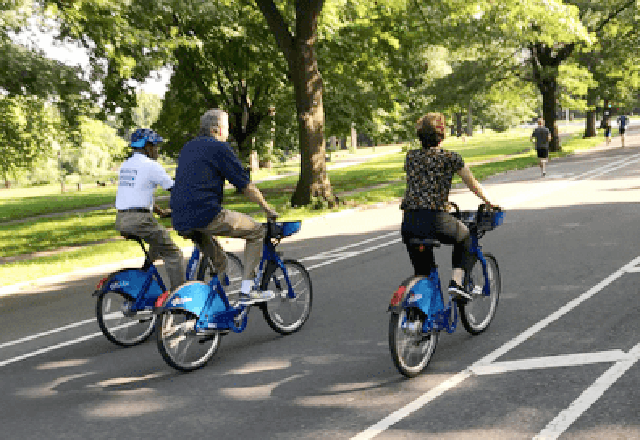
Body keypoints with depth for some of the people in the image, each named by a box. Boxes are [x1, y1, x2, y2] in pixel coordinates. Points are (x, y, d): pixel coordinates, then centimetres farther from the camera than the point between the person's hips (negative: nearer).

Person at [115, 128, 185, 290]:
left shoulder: (125, 165, 18)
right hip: (139, 219, -8)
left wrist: (161, 211, 33)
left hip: (121, 221, 8)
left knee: (158, 244, 29)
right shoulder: (151, 166, -7)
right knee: (173, 254, 1)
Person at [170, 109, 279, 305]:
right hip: (206, 215, -8)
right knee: (257, 231, 5)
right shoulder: (220, 148, -2)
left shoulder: (188, 147, 22)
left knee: (219, 261, 26)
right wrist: (268, 209, 9)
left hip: (180, 220, 8)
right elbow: (245, 185, -2)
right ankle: (247, 291, 0)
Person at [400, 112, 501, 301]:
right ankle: (456, 281, 13)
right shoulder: (450, 157, 1)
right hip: (435, 220, -4)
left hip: (409, 223, 4)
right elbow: (473, 184, 15)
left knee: (422, 274, 20)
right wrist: (489, 202, 33)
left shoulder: (411, 156, 13)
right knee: (465, 238, 29)